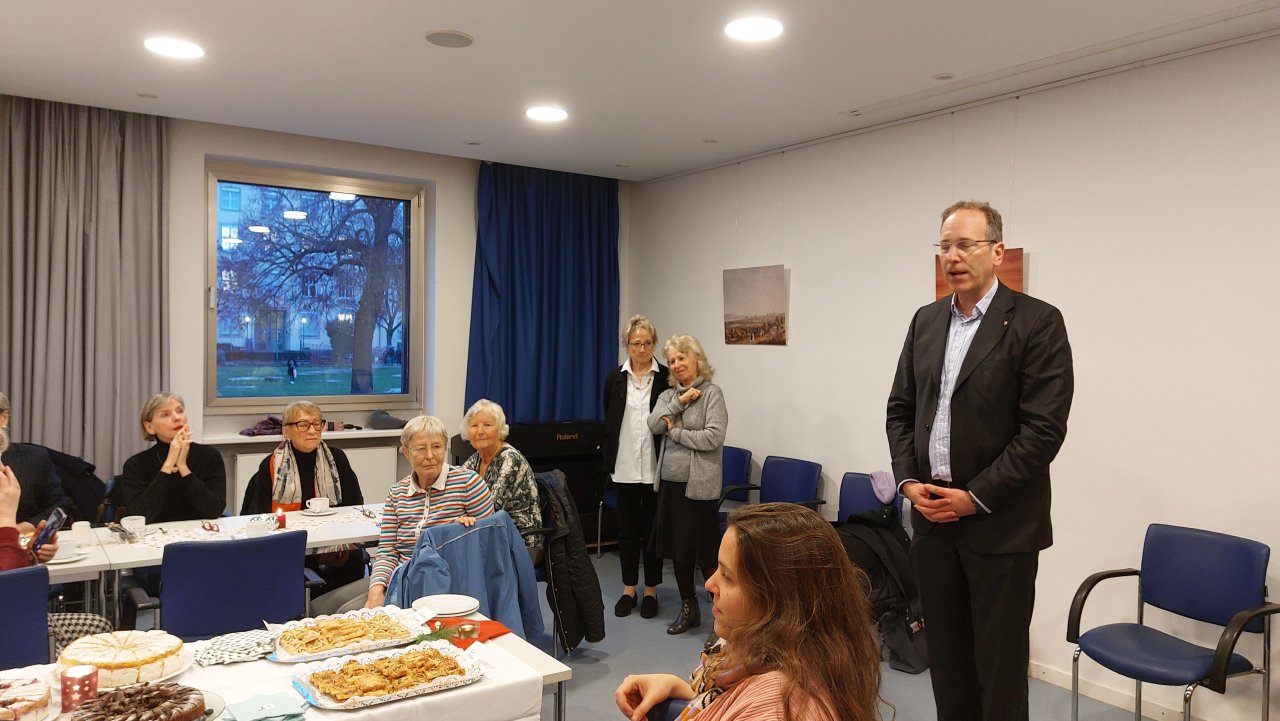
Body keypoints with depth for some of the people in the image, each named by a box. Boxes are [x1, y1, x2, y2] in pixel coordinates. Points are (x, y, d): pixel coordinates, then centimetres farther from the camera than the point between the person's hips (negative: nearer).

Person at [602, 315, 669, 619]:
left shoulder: (666, 377, -3)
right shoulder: (615, 379, 4)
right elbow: (608, 422, 11)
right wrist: (610, 460, 10)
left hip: (655, 466, -2)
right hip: (625, 466, 2)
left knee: (652, 528, 7)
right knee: (627, 528, 10)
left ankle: (651, 590, 20)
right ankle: (629, 589, 22)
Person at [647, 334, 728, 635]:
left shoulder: (711, 392, -6)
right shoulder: (668, 394, 11)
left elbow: (713, 437, -16)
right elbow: (654, 424, -5)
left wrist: (675, 432, -9)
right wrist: (679, 402, -13)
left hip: (700, 484, -6)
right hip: (671, 481, 6)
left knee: (706, 551, -3)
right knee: (678, 548, 13)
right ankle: (689, 609, 28)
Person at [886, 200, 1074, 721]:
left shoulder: (1037, 322, -8)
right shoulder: (926, 321, 10)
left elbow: (1044, 428, -14)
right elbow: (900, 409, 13)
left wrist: (977, 497, -14)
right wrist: (908, 480, -1)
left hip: (1000, 524, -5)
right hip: (933, 516, 5)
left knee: (999, 660, 6)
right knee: (946, 653, 15)